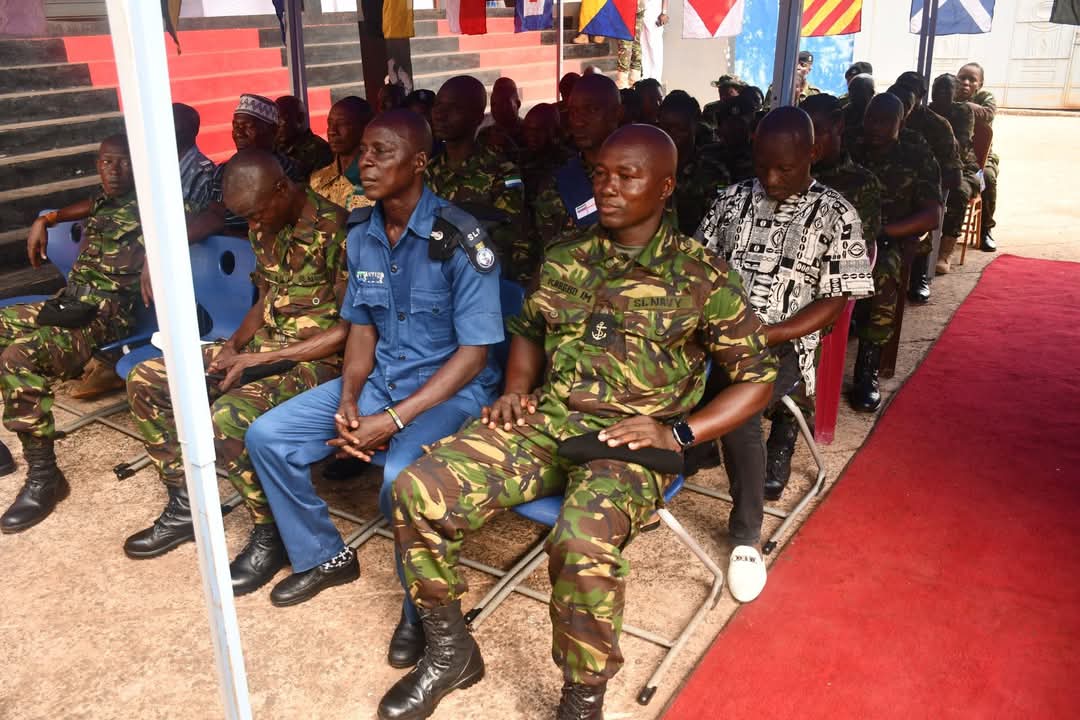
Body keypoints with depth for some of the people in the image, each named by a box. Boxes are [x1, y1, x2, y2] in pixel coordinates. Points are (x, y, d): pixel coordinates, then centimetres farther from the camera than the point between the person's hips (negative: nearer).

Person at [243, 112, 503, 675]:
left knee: (400, 478, -34)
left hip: (453, 388, -7)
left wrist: (393, 420, -25)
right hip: (378, 379, 7)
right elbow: (362, 327, 10)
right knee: (267, 437, -2)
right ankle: (324, 556, 19)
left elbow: (474, 352, -20)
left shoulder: (458, 239, -19)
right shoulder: (360, 233, 2)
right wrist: (347, 399, -9)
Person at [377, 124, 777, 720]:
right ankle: (449, 652, 7)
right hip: (544, 420, 5)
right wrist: (516, 389, 6)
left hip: (628, 443, -4)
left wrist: (678, 433, -12)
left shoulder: (702, 276, -2)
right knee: (417, 491, -16)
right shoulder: (564, 255, 11)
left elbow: (757, 378, 0)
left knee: (583, 542, -37)